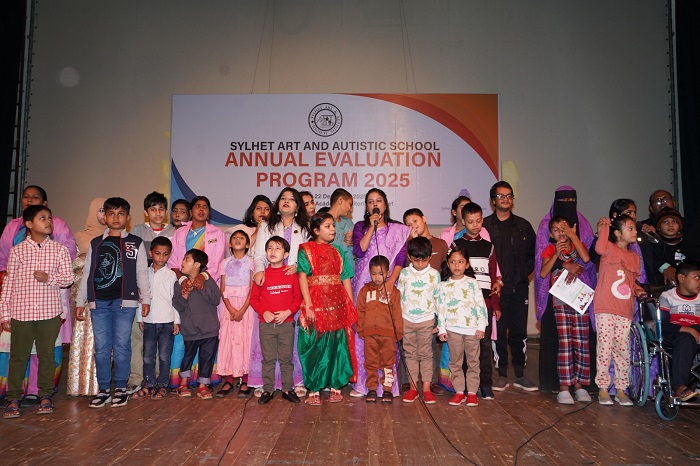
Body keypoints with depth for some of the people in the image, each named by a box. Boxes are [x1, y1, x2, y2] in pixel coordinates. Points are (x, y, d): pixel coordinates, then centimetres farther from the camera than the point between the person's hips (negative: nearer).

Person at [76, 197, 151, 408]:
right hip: (99, 302, 2)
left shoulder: (135, 244, 6)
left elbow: (142, 273, 5)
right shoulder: (95, 244, 13)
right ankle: (103, 389, 14)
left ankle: (121, 388, 12)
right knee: (101, 347, 4)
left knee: (121, 346, 1)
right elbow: (87, 274, 13)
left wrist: (145, 298, 0)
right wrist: (80, 301, 10)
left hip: (125, 301, -2)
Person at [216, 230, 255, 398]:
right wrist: (231, 309, -10)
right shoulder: (225, 263, 10)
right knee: (227, 340, 1)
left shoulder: (250, 261, 1)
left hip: (245, 306, -3)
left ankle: (244, 382, 5)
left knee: (244, 340, -3)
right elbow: (222, 289, 5)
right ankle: (228, 381, 9)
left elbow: (252, 289, -5)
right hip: (229, 306, 3)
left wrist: (242, 311, -13)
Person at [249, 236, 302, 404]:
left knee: (286, 358, 7)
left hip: (286, 323, -1)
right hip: (266, 324, 1)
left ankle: (288, 389, 18)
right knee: (268, 358, 8)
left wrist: (288, 312, -13)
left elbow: (298, 298, 0)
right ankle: (267, 390, 18)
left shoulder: (291, 274, 0)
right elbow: (254, 298, 4)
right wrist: (264, 312, -11)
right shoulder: (262, 275, 2)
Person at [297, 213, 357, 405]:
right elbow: (303, 277, -6)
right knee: (315, 346, -1)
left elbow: (346, 279, 12)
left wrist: (351, 306, 5)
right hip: (316, 305, -4)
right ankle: (313, 389, 9)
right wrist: (308, 305, -16)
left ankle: (336, 386, 17)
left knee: (337, 345, 5)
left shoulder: (337, 252, 17)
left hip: (338, 304, 4)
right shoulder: (306, 250, 4)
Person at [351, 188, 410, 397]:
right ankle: (361, 383, 6)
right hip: (363, 284, 1)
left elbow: (401, 259, 1)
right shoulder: (360, 226, 13)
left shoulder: (398, 229, 10)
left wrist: (391, 282, -12)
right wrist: (373, 226, -5)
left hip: (388, 285, -1)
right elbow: (359, 250, -5)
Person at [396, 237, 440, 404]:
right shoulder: (404, 273, 1)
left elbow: (438, 299, 5)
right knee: (410, 353, 7)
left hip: (426, 320, -1)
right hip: (407, 319, 1)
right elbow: (399, 297, 6)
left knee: (426, 353, 4)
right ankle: (413, 386, 15)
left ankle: (426, 388, 11)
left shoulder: (434, 274, 0)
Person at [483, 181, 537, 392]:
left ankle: (520, 374, 17)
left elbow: (533, 253, 15)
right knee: (498, 331, 2)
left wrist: (525, 271, 1)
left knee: (519, 331, 7)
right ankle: (502, 375, 13)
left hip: (519, 287, 3)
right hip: (496, 288, -3)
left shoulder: (523, 225, 13)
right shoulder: (485, 225, 1)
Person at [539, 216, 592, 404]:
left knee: (582, 344, 1)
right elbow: (543, 273, -7)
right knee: (565, 344, -5)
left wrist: (573, 235, -10)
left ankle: (579, 384, 12)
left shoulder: (578, 246, 10)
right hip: (560, 302, -1)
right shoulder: (550, 249, 7)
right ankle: (563, 387, -2)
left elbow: (586, 258, -15)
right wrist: (556, 254, -14)